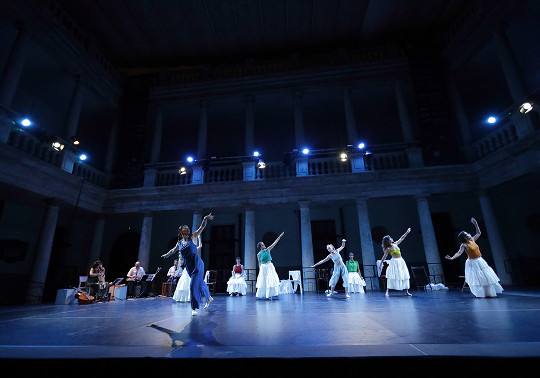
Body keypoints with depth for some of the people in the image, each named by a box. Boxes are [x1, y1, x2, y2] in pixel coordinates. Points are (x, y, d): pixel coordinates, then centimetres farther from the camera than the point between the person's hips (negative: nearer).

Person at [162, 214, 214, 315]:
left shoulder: (193, 237, -1)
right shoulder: (179, 243, 10)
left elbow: (202, 227, -10)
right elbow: (173, 250, 30)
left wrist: (205, 219, -26)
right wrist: (166, 255, 44)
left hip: (197, 264, -5)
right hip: (188, 267, 5)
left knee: (194, 285, -9)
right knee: (199, 282, 17)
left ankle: (194, 308, 3)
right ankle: (209, 298, 38)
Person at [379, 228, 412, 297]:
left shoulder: (395, 244, 8)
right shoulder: (388, 249, -10)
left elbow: (401, 238, 20)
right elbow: (384, 257, -8)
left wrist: (407, 232, 23)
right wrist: (380, 264, -8)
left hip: (401, 261, 7)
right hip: (395, 262, -7)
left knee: (405, 276, 6)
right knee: (392, 277, -10)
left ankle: (406, 291, 14)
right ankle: (388, 292, -5)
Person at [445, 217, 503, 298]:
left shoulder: (472, 240, 1)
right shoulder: (464, 245, -17)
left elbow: (479, 233, 10)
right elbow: (459, 253, -24)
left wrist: (475, 224, 3)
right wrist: (452, 258, -39)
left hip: (480, 261, 7)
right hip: (472, 263, -7)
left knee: (487, 277, 13)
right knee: (476, 278, -3)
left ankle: (489, 293, 26)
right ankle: (480, 294, 9)